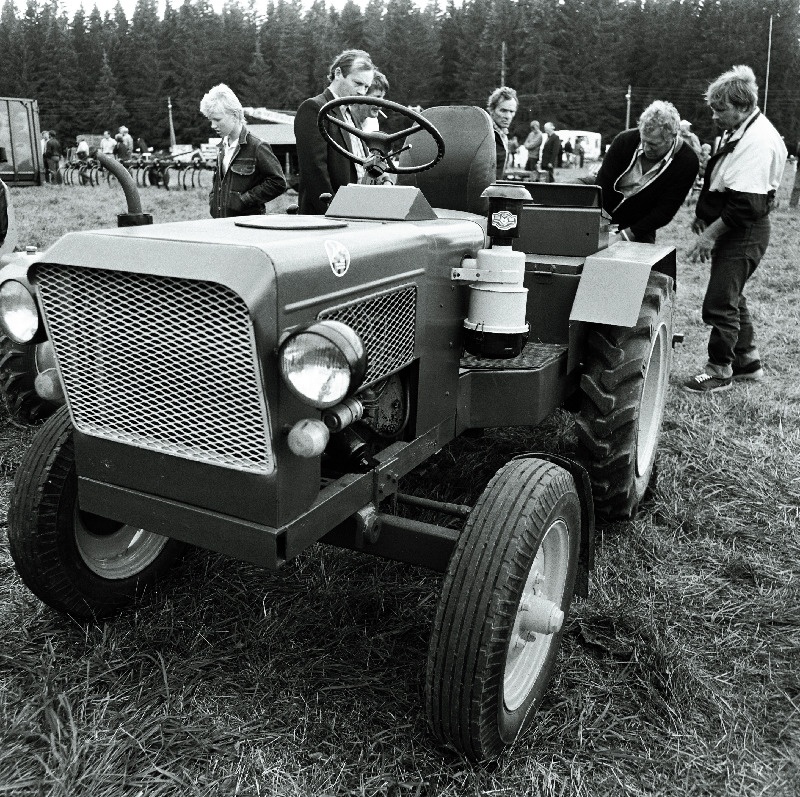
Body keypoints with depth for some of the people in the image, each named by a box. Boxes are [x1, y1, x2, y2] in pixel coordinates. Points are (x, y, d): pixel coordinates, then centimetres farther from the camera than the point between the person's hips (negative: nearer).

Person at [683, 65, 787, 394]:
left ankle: (719, 371, 9)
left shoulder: (760, 141, -21)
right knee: (732, 298, 18)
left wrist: (711, 233, -23)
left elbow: (746, 204, -26)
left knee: (719, 303, -5)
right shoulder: (737, 132, 10)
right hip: (730, 229, 10)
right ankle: (747, 361, 32)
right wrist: (704, 216, 10)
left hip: (744, 234, -10)